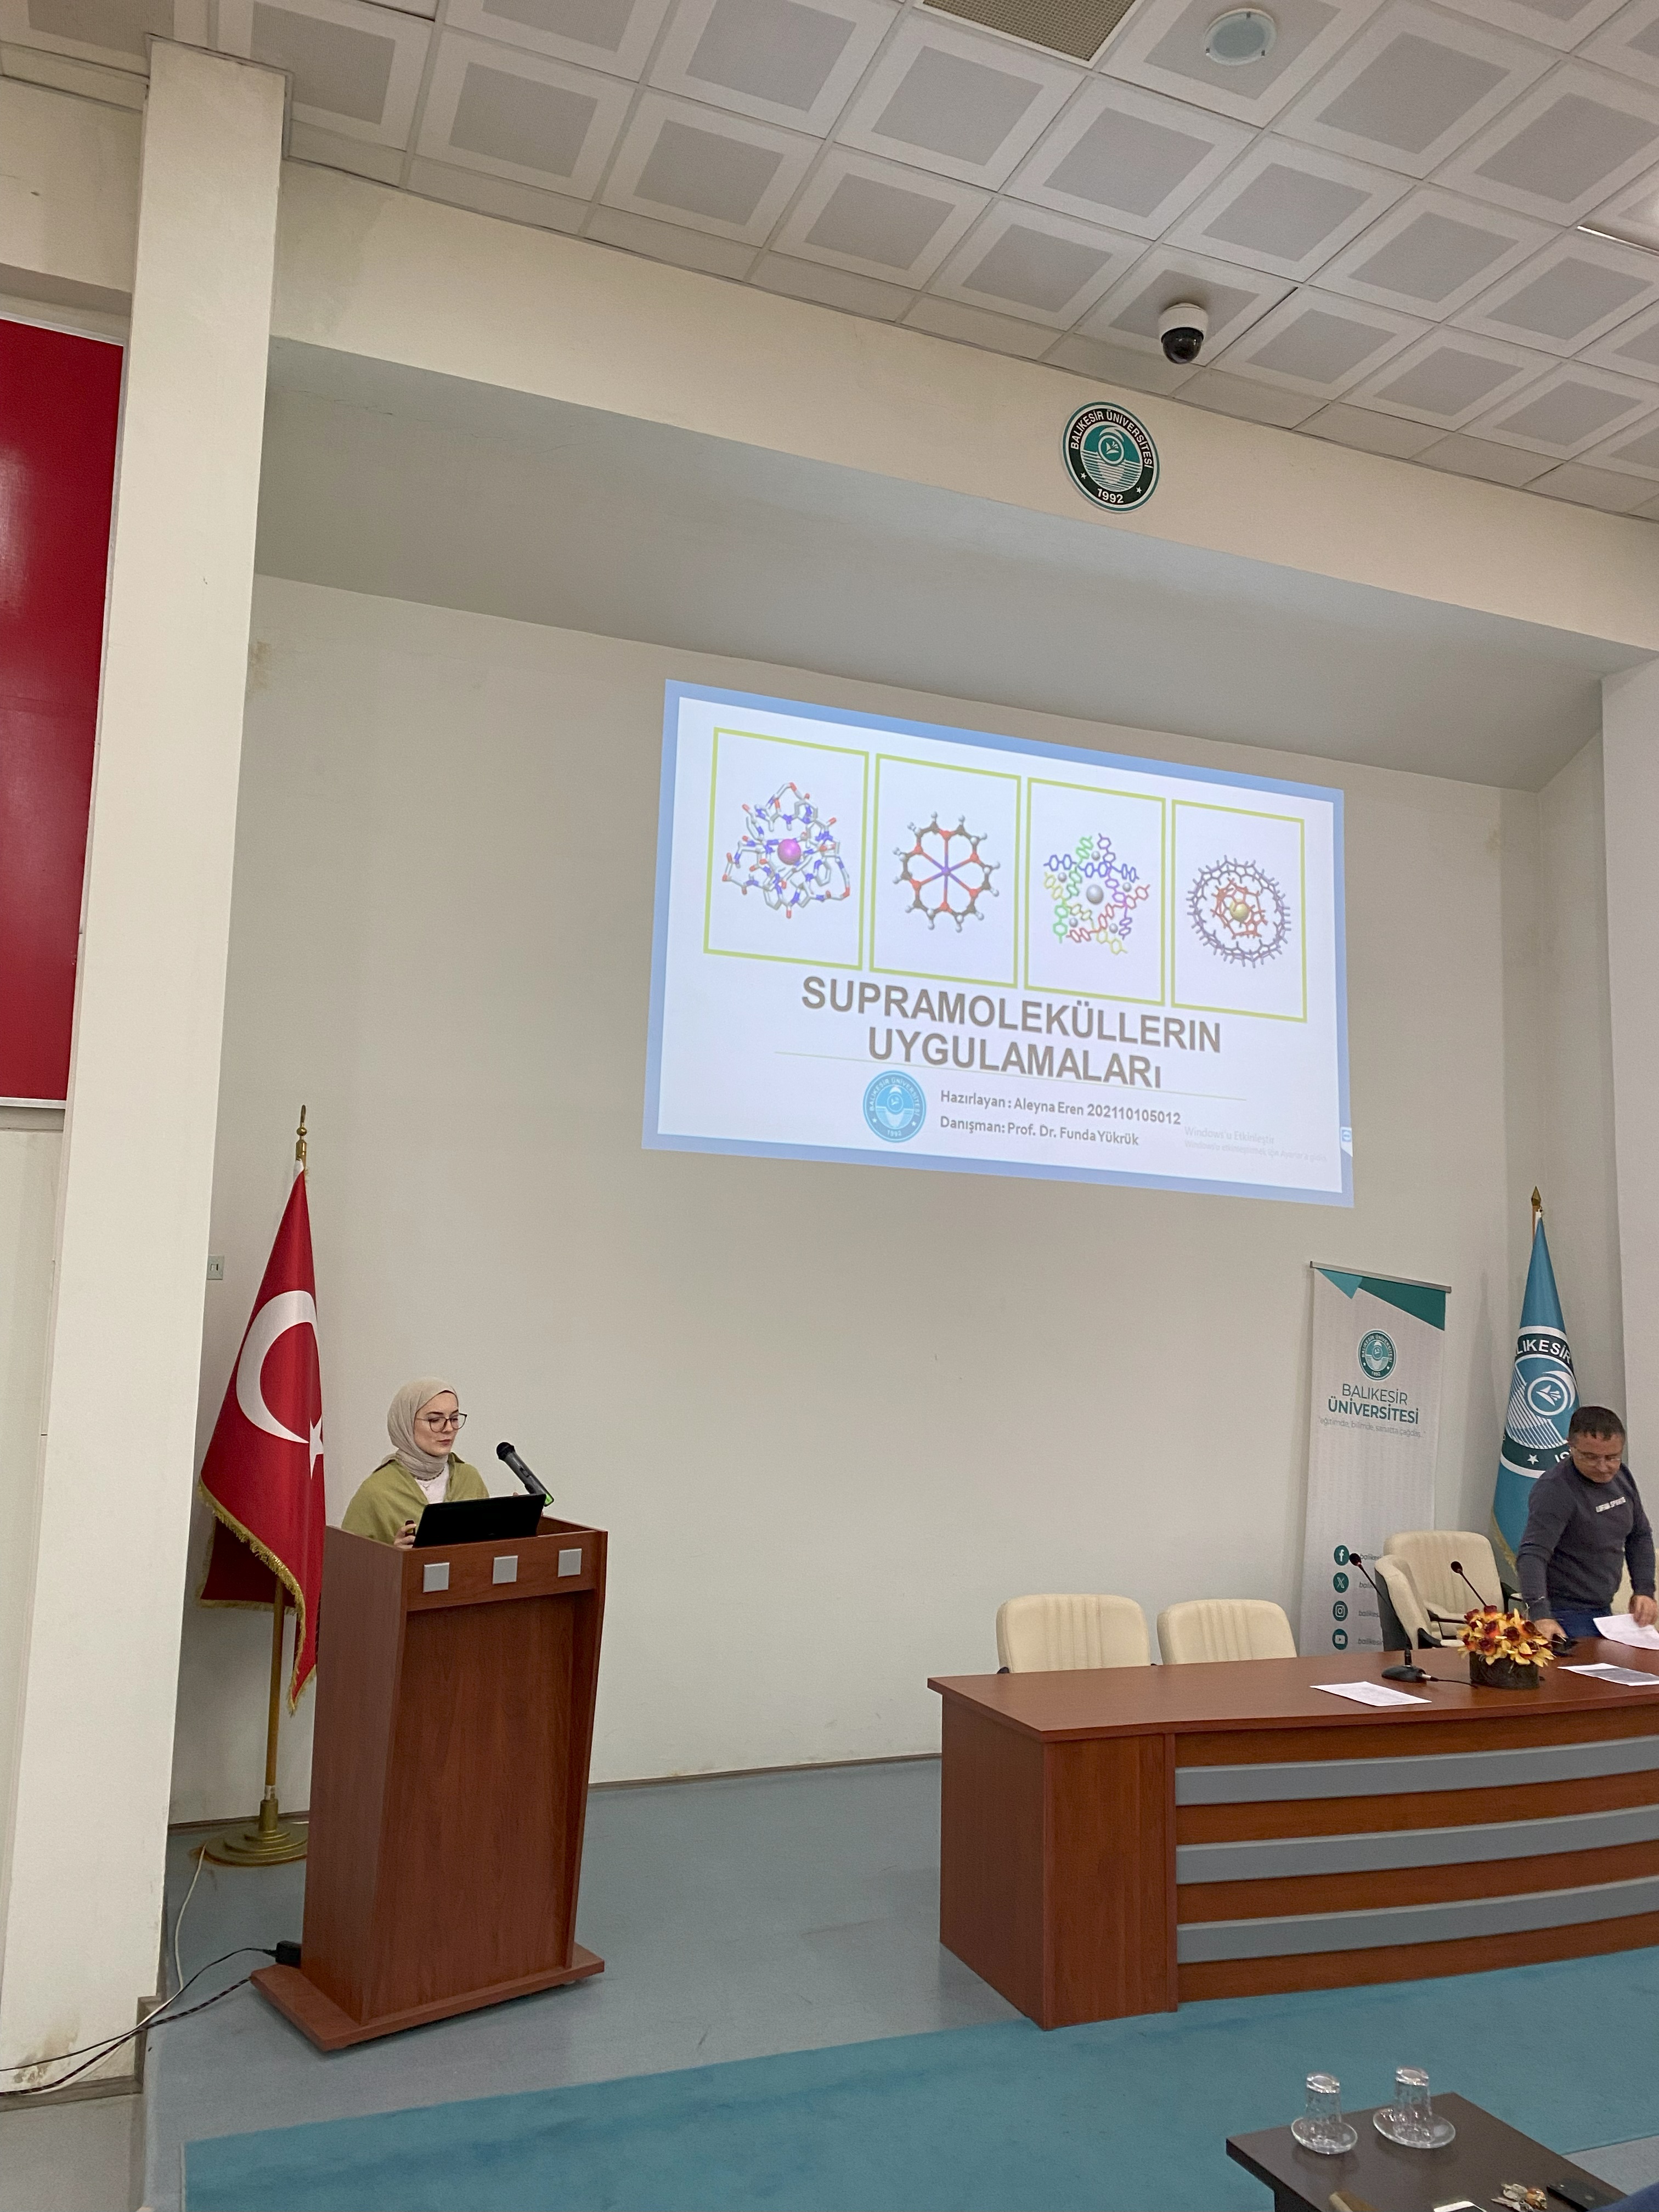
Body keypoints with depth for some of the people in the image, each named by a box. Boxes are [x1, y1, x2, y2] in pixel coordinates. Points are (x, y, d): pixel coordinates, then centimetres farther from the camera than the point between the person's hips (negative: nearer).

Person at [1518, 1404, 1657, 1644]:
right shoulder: (1555, 1489, -24)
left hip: (1603, 1610, 8)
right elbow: (1532, 1554, -34)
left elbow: (1639, 1536, 16)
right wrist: (1541, 1615, -46)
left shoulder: (1622, 1476, 2)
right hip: (1566, 1618, -8)